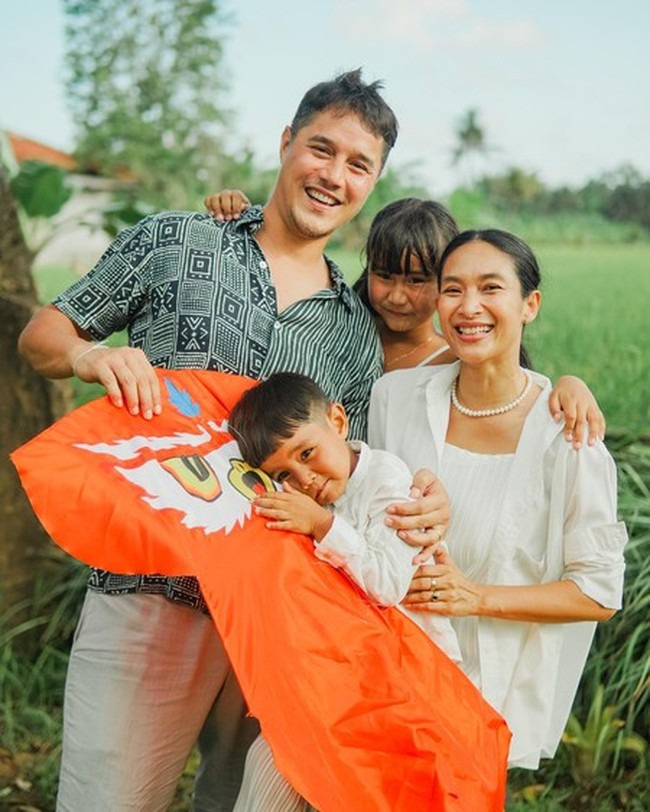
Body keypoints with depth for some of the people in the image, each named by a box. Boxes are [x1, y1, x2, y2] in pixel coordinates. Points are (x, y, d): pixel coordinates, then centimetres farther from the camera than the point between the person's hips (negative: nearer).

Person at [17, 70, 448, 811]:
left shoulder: (355, 331, 12)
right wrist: (92, 357, -15)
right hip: (149, 593, -3)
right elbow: (41, 334, 8)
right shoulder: (172, 243, 4)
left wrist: (415, 510, -9)